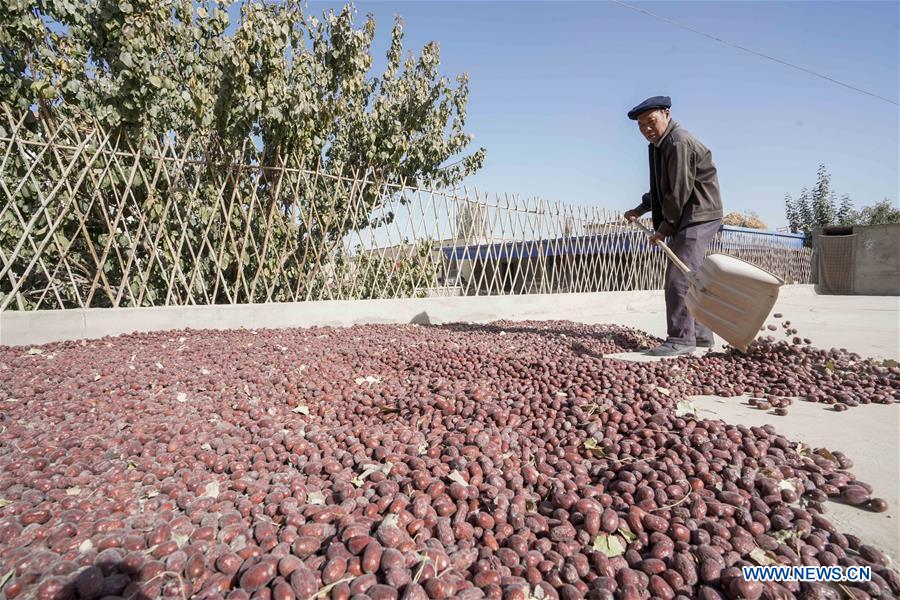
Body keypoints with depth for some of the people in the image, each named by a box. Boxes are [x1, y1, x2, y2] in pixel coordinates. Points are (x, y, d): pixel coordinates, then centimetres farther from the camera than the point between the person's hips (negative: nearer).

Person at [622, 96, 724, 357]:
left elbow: (680, 191, -20)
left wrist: (664, 228, -14)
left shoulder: (679, 143, -17)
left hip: (699, 217, -10)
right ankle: (700, 335, 23)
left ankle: (681, 339, -11)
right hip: (686, 219, 11)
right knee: (687, 277, 13)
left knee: (678, 277, -15)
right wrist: (641, 209, 19)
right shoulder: (660, 145, 15)